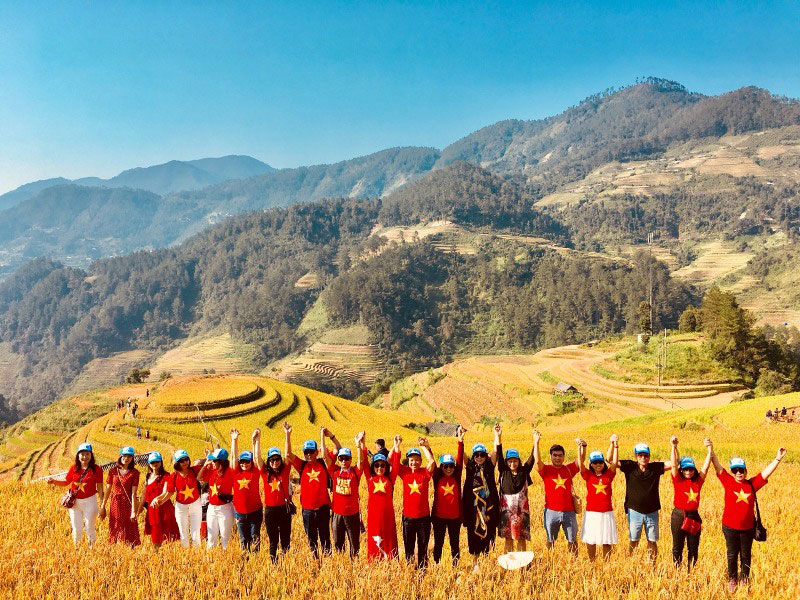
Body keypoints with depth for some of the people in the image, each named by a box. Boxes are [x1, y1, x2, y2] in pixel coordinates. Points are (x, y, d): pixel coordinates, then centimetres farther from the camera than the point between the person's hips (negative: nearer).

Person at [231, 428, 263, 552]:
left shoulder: (255, 472, -1)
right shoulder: (236, 472, 2)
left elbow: (257, 457, -4)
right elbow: (234, 456, -1)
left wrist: (255, 441, -9)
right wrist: (234, 440, -5)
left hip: (255, 511, -2)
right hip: (240, 513, 2)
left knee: (255, 538, 4)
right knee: (244, 539, 11)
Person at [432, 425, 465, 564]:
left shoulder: (456, 477, 2)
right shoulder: (437, 478, 0)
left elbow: (460, 461, -7)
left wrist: (460, 442, -17)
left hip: (455, 516, 1)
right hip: (439, 516, -1)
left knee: (454, 543, 10)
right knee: (438, 543, 8)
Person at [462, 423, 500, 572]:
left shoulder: (489, 467, 5)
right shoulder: (470, 467, 6)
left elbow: (496, 451, -4)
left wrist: (496, 434, -14)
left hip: (488, 506, 0)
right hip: (473, 506, 0)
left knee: (488, 533, 1)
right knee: (474, 534, 3)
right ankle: (475, 563, 13)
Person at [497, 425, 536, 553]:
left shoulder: (524, 472, 4)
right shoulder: (503, 472, 3)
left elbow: (532, 459, -4)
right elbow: (498, 455, -6)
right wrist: (498, 437, -16)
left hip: (522, 509, 0)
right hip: (506, 509, 0)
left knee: (521, 537, 5)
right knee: (508, 537, 3)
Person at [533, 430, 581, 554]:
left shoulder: (569, 469, 7)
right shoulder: (545, 470, 0)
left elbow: (580, 461, -4)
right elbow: (537, 461, -17)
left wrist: (580, 447, -21)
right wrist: (536, 443, -27)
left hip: (569, 511, 2)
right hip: (551, 511, -1)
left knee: (572, 541, 8)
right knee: (550, 541, 9)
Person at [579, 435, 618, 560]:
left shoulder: (609, 475, 5)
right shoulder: (588, 475, 1)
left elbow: (614, 461, -5)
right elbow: (581, 462, -11)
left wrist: (615, 446, -18)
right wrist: (582, 447, -24)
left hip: (607, 513, 1)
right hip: (591, 512, -1)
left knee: (607, 541, 6)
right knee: (590, 541, 5)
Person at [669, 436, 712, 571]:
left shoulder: (698, 481, 5)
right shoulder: (678, 481, -2)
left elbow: (706, 466, 2)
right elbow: (674, 465, -12)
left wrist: (709, 450, -8)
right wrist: (674, 447, -22)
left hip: (694, 516, 3)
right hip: (678, 516, -3)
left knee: (693, 547, 9)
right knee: (677, 547, 6)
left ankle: (691, 571, 21)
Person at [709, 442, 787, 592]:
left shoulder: (752, 484, -2)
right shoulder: (728, 482, -6)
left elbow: (767, 471, -2)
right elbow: (718, 466, -12)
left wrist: (778, 458, -8)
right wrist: (711, 450, -22)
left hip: (748, 527, 1)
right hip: (730, 527, -1)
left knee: (746, 556, 15)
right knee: (732, 555, 11)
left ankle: (744, 580, 31)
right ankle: (732, 580, 27)